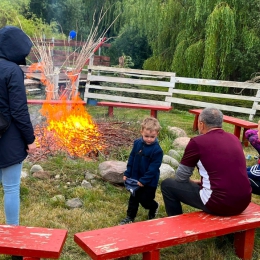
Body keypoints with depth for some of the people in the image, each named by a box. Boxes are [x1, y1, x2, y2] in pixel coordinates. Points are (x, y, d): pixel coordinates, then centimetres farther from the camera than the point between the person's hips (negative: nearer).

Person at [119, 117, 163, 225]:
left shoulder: (157, 150, -22)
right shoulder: (137, 143, -5)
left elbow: (153, 168, -21)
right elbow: (131, 159, 5)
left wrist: (144, 180, -20)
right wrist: (127, 173, 4)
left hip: (150, 181, -5)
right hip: (136, 178, 5)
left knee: (145, 200, 6)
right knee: (133, 198, 17)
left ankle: (154, 207, 38)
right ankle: (130, 217, 33)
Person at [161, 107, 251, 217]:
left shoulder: (197, 142, -7)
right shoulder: (234, 138, 11)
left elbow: (180, 178, 3)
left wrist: (191, 182, 23)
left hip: (219, 204, -7)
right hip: (244, 202, 7)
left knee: (167, 185, 10)